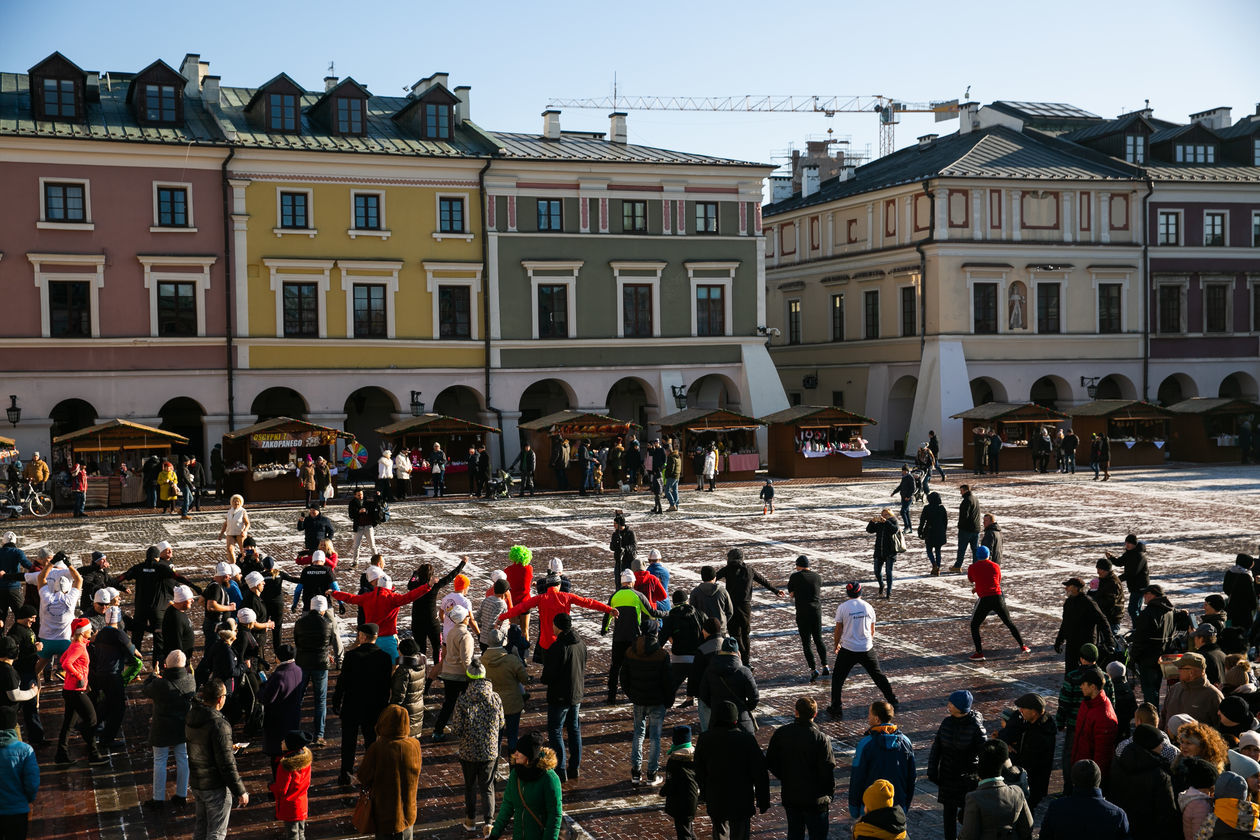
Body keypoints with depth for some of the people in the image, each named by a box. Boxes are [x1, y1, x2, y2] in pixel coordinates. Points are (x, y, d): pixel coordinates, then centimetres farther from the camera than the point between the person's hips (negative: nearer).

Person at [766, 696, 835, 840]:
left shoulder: (780, 733, -6)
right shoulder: (821, 739, -19)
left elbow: (770, 763, 1)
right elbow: (828, 770, -17)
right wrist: (830, 793, -1)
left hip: (789, 796, 4)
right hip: (815, 800, -4)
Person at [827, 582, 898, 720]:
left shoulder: (842, 607, -7)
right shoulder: (868, 607, 1)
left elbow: (838, 630, -2)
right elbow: (872, 630, 12)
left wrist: (836, 645, 15)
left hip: (848, 649, -3)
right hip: (867, 649, 3)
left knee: (837, 678, 10)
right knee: (878, 675, 20)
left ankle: (837, 710, 8)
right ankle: (892, 702, 27)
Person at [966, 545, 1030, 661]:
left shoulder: (972, 568, 2)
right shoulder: (996, 566, 8)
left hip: (985, 600, -3)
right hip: (998, 598, 3)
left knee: (974, 625, 10)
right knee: (1009, 623, 20)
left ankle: (979, 653, -1)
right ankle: (1022, 646, 24)